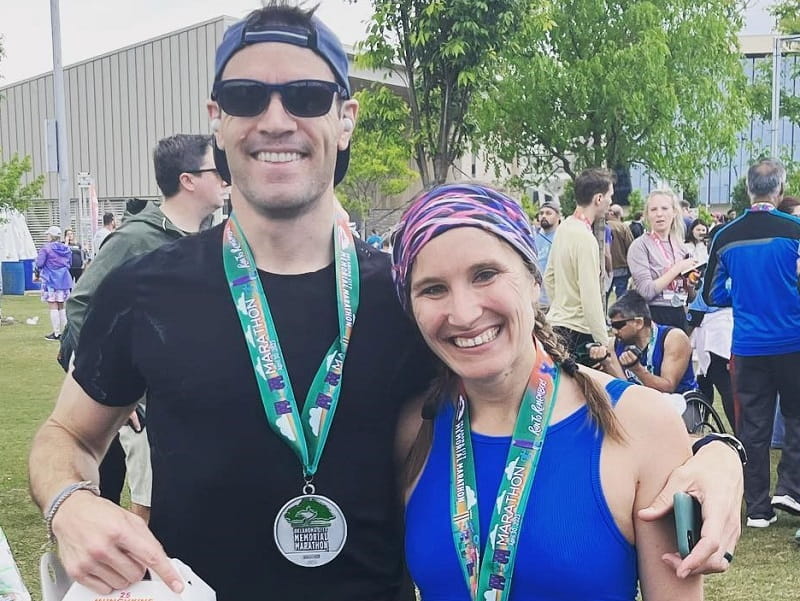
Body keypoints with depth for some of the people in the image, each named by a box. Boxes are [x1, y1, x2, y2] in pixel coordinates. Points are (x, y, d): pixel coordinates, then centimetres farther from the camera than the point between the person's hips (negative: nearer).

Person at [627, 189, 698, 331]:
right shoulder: (640, 245, -6)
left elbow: (690, 296, 18)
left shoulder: (681, 247, 11)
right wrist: (677, 269, -13)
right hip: (653, 317, -5)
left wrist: (691, 282, -3)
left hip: (679, 316, 5)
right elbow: (646, 291, -17)